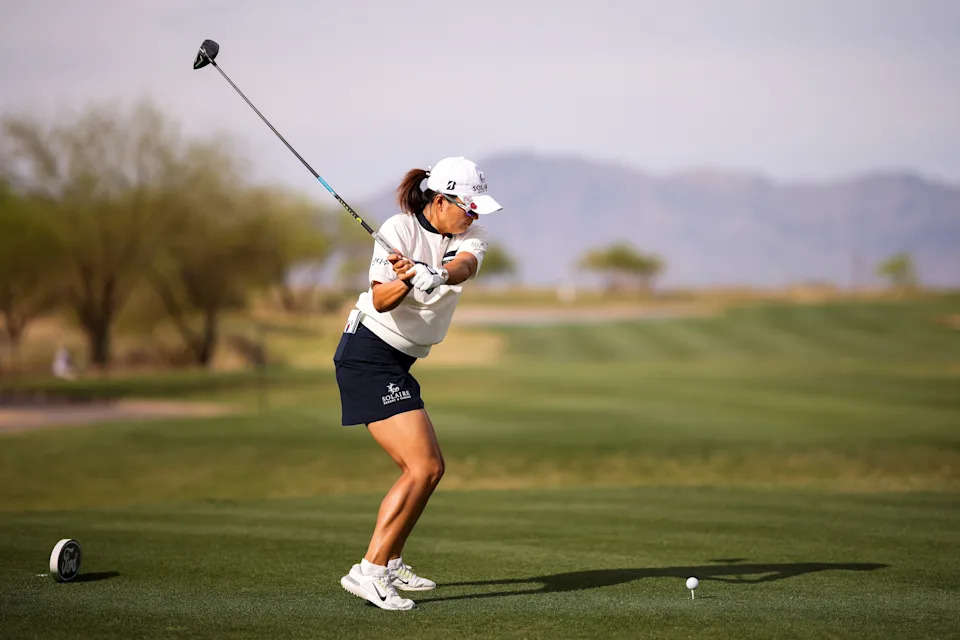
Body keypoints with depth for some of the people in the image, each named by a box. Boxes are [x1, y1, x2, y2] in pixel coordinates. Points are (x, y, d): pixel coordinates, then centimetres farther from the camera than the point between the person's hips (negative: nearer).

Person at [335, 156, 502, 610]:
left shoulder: (470, 236, 3)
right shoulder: (399, 230, -15)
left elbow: (464, 267, -21)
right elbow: (380, 301, -25)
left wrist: (436, 275, -43)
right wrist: (406, 281, -46)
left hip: (396, 363, 9)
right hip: (370, 357, -9)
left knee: (428, 468, 16)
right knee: (423, 467, -17)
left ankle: (389, 564, 29)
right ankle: (368, 573, -19)